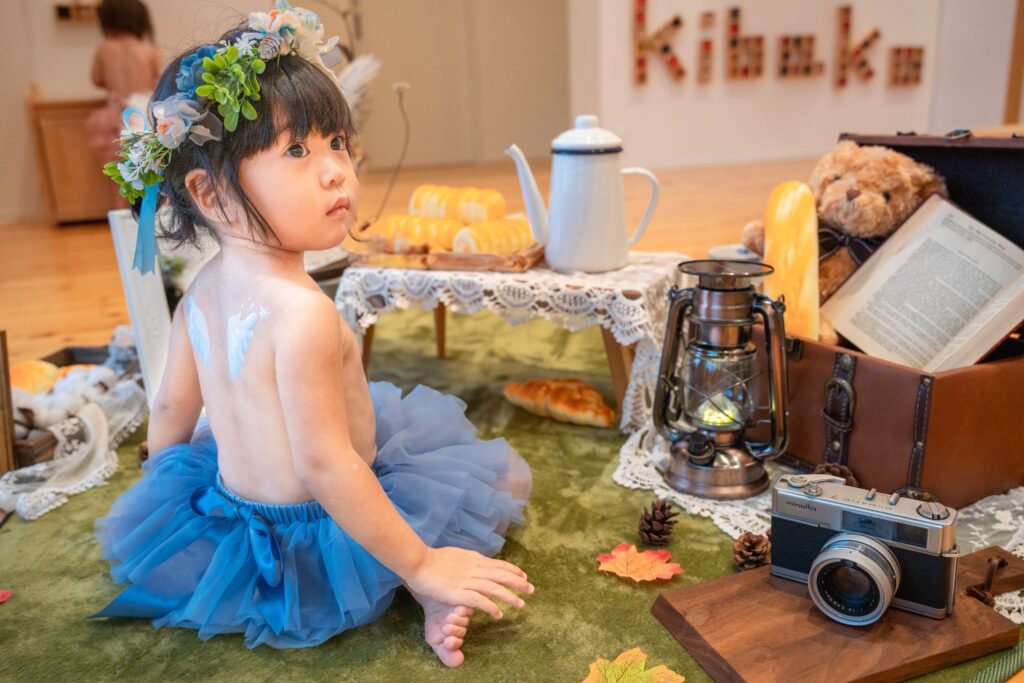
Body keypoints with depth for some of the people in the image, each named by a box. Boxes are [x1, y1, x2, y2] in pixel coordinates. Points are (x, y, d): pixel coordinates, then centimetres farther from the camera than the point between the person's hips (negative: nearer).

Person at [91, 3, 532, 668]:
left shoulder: (203, 290, -7)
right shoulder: (302, 313, -35)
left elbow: (172, 408, 5)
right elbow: (324, 466, -33)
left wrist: (169, 490, 25)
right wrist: (421, 567, -25)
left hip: (228, 503, 8)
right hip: (317, 536, -8)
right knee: (491, 473, 8)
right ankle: (442, 600, -4)